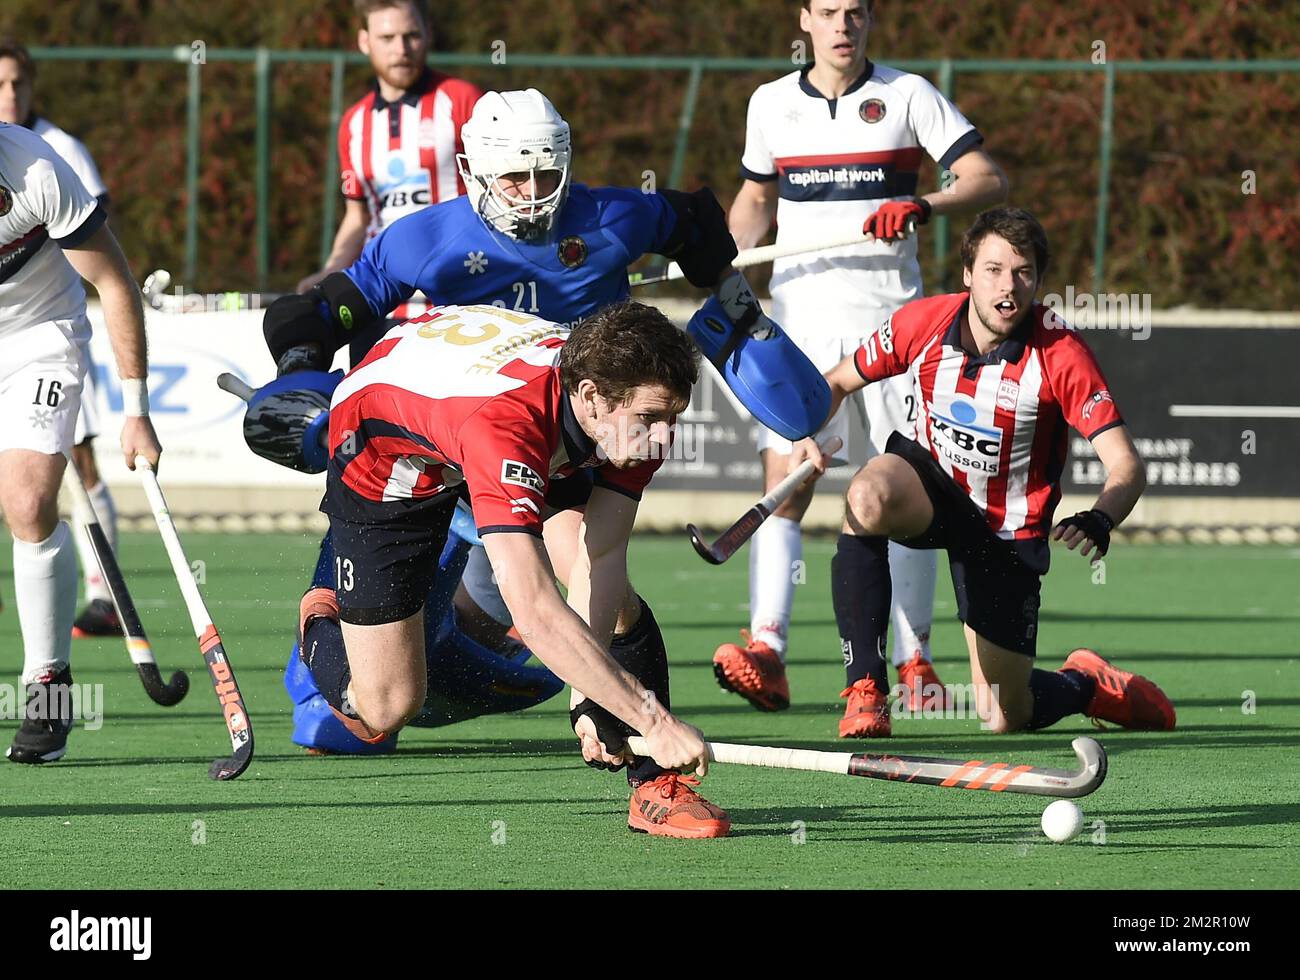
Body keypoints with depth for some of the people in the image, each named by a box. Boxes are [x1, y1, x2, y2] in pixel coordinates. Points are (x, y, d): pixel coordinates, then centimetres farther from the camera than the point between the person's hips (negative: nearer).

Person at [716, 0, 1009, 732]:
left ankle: (914, 656, 10)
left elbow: (989, 179, -3)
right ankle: (766, 652, -20)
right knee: (785, 482, -12)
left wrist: (923, 207, -21)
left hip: (891, 315, -1)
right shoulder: (772, 104, 10)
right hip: (801, 317, 1)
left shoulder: (908, 96, 1)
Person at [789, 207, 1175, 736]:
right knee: (868, 497, -37)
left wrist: (1098, 522, -48)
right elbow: (836, 382, 3)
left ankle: (1089, 685, 37)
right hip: (930, 483, 1)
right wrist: (808, 436, -18)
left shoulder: (1060, 354, -23)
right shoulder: (921, 324, -15)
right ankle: (865, 688, -26)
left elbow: (1126, 465, -26)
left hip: (1008, 532, -1)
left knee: (1004, 719, -1)